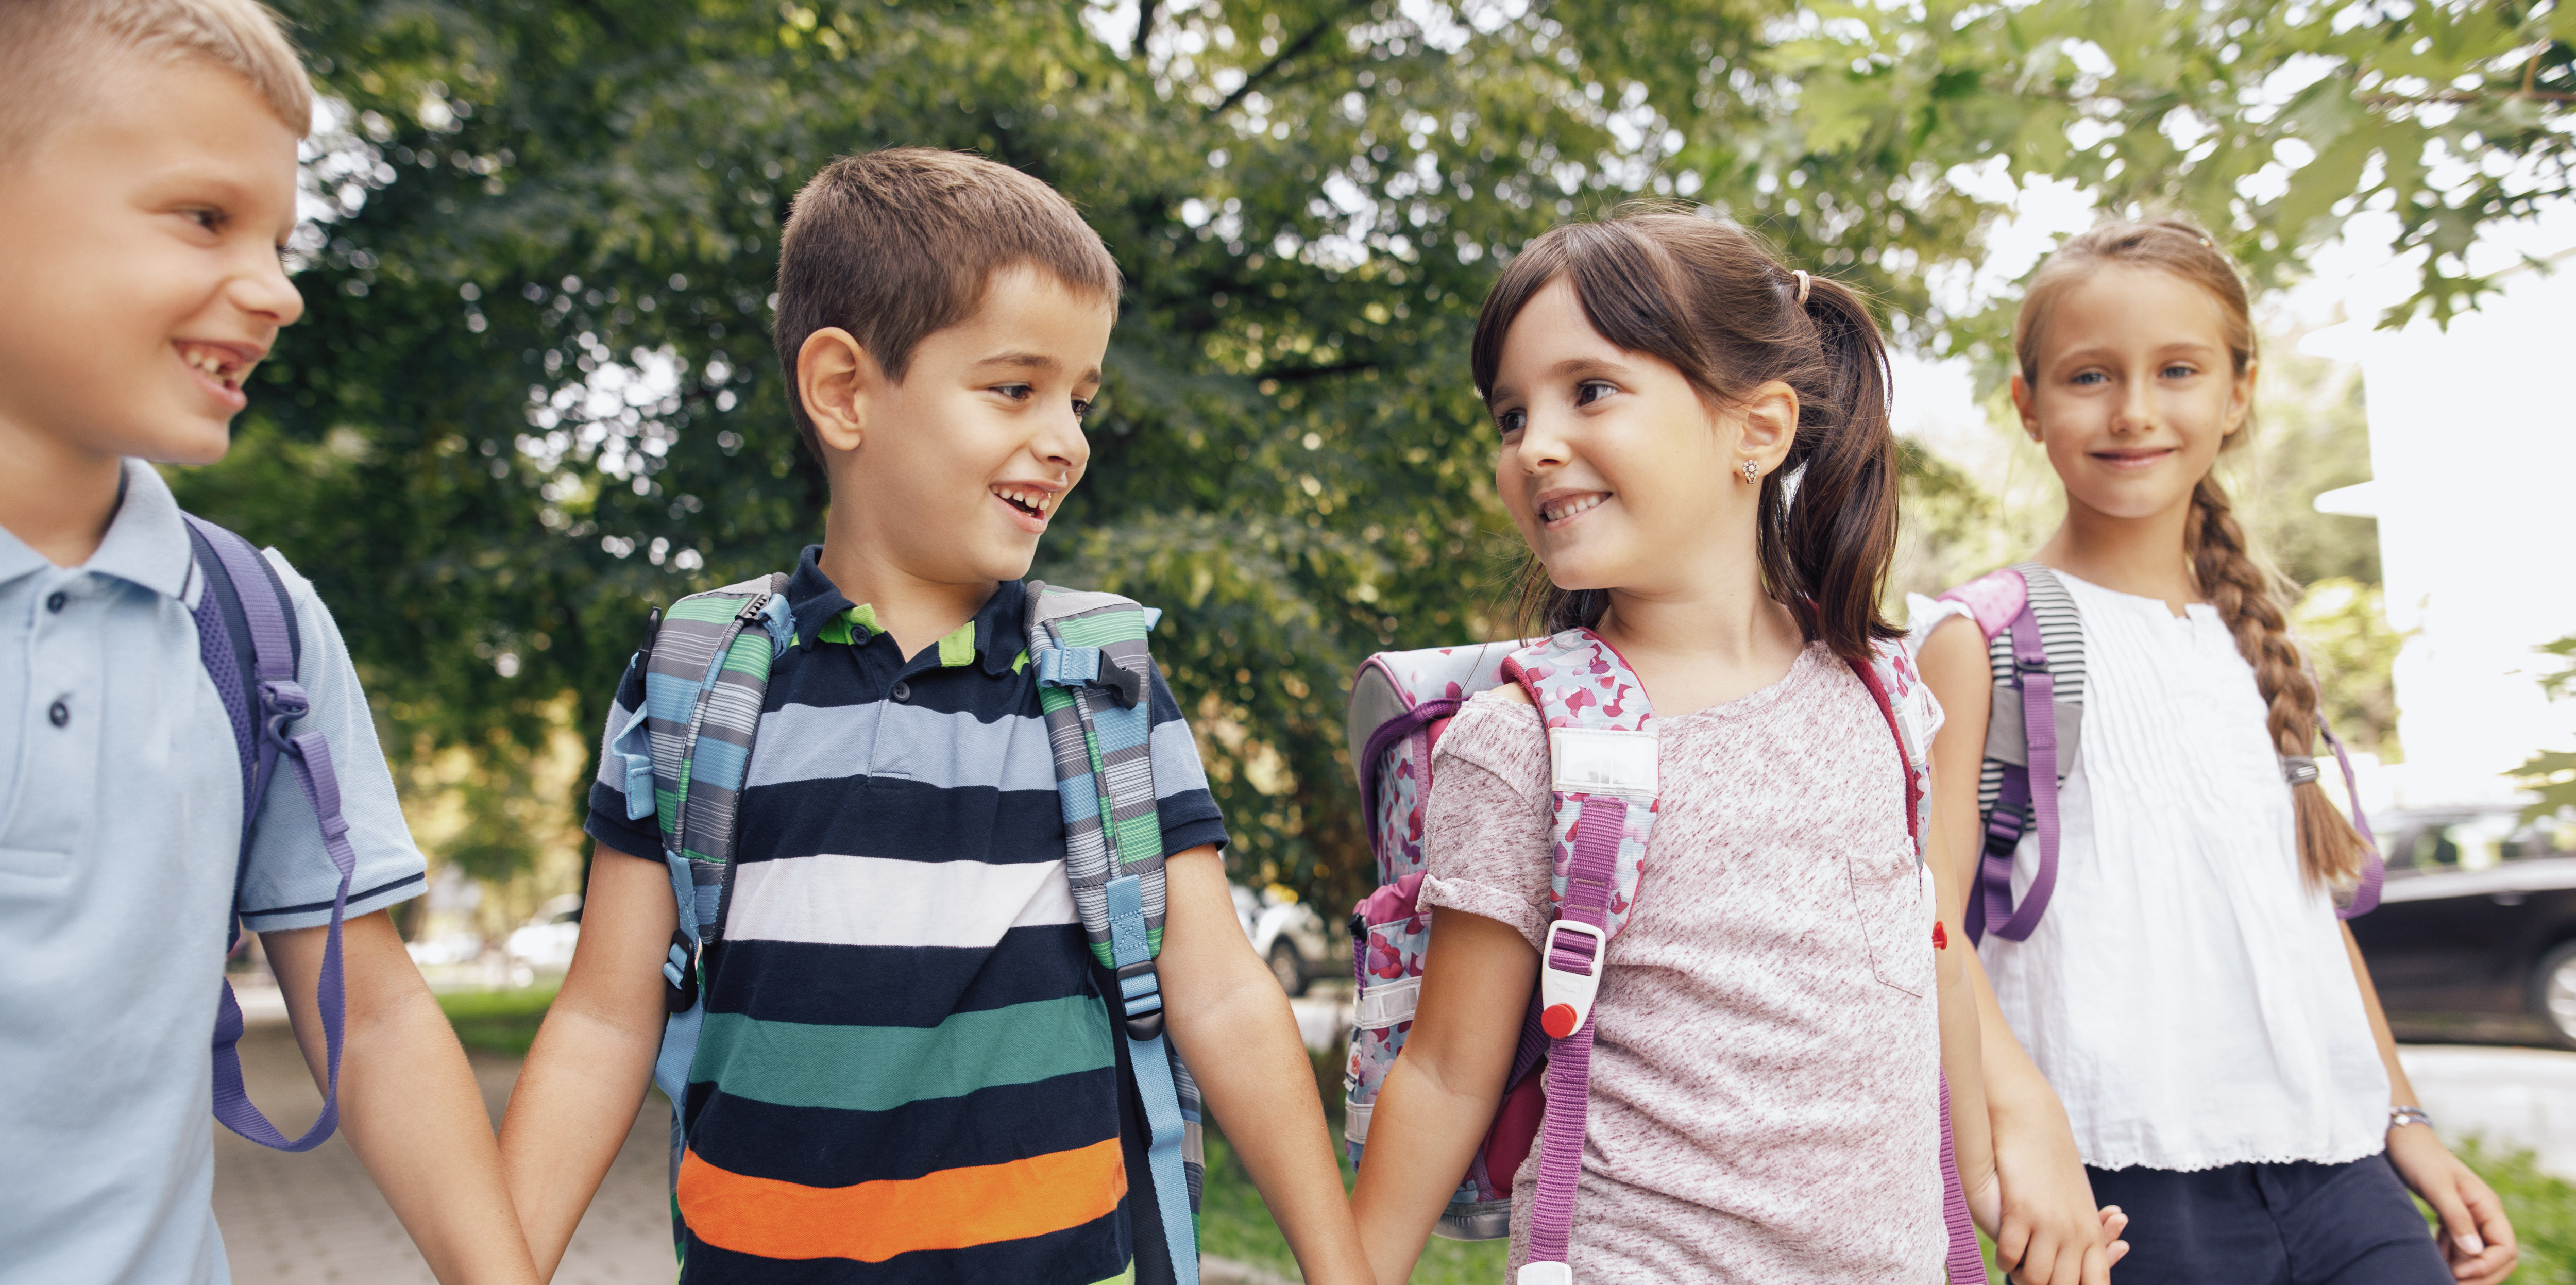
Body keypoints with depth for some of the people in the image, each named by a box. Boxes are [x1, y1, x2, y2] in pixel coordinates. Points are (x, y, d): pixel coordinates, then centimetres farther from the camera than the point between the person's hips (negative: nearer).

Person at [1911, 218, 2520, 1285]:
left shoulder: (2252, 639, 13)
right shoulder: (1985, 639, -3)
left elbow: (2313, 898, 19)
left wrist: (2403, 1119, 17)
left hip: (2333, 1161, 5)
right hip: (2130, 1182, -5)